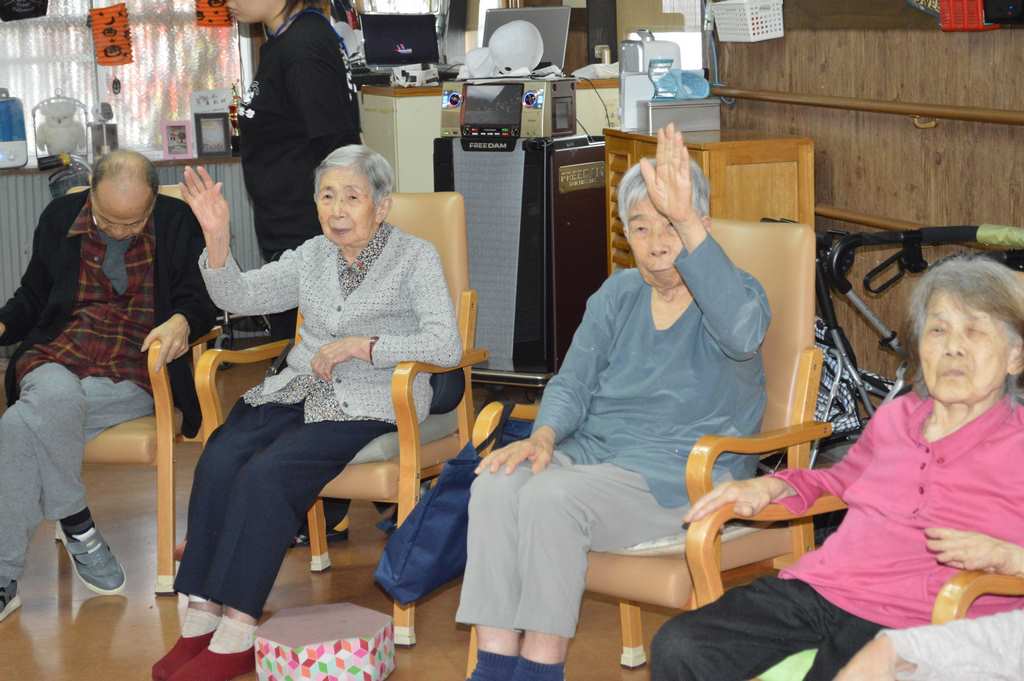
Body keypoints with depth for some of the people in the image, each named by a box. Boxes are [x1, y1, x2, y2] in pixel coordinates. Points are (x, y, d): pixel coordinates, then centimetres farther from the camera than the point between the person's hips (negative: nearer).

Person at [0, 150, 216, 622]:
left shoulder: (180, 224, 4)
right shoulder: (59, 217, 12)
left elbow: (203, 298, 3)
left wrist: (183, 321, -20)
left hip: (133, 377, -3)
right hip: (54, 361, 3)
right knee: (54, 398, -36)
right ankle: (78, 526, -15)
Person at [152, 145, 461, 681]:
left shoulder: (415, 259, -1)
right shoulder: (313, 256, 15)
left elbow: (447, 346, -12)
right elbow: (238, 297, 10)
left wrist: (360, 345, -17)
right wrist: (216, 238, -7)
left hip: (369, 402, -5)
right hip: (299, 390, 5)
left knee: (267, 473, -29)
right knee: (218, 461, -23)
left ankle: (234, 637, -25)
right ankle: (200, 620, -21)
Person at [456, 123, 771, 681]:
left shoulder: (738, 294, -3)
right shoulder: (618, 294, 15)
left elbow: (741, 332, -30)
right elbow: (572, 383, 12)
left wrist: (686, 220, -38)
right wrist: (543, 437, -12)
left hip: (681, 476, -5)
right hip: (591, 450, 6)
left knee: (551, 498, -32)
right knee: (496, 484, -25)